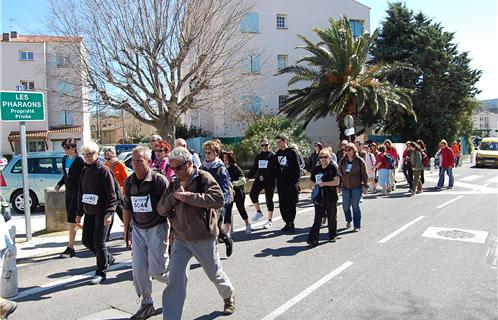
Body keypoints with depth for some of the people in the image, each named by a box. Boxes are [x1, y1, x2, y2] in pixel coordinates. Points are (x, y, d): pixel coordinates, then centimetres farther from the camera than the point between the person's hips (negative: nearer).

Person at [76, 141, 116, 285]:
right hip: (89, 212, 7)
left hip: (102, 213, -7)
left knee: (99, 242, -4)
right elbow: (81, 192, 17)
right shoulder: (84, 171, 11)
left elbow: (111, 194, -14)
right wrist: (79, 212, 14)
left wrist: (109, 213, -21)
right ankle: (108, 258, 32)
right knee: (86, 240, 10)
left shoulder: (103, 170, -10)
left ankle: (101, 272, 12)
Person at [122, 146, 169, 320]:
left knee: (156, 270, -3)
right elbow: (127, 208, 13)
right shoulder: (129, 182, 3)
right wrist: (126, 232, 14)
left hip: (157, 229, -5)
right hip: (138, 230, 5)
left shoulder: (159, 180, -15)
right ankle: (146, 304, 21)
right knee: (138, 269, 4)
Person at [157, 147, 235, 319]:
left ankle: (228, 295, 46)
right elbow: (161, 209, 5)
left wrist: (189, 196, -28)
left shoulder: (204, 178, -13)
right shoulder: (174, 184, 5)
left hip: (203, 238, -4)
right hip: (181, 239, 4)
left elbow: (219, 200, -27)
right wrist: (173, 197, -15)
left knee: (214, 273, 16)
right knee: (174, 280, 1)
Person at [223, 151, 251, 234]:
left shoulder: (235, 167, -12)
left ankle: (247, 225, 37)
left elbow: (243, 180, -16)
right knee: (227, 211, -3)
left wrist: (233, 183, -23)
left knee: (241, 209, 12)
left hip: (237, 193, -4)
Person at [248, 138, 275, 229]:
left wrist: (263, 176, -17)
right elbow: (254, 168, 17)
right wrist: (248, 176, 7)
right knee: (252, 194, -11)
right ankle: (259, 212, 13)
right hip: (259, 179, 5)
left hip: (270, 180, -5)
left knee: (269, 199, 1)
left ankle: (269, 221, 13)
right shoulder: (258, 156, 13)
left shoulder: (272, 156, -4)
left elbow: (274, 169, -12)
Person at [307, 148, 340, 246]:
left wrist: (323, 183, -17)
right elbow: (312, 181, 19)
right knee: (317, 219, -1)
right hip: (319, 197, 3)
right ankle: (313, 239, -4)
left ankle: (332, 236, 28)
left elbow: (337, 182, -13)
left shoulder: (333, 167, -4)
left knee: (332, 217, 11)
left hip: (331, 197, -3)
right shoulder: (316, 168, 9)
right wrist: (315, 185, -3)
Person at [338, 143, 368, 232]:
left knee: (355, 206, -1)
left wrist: (365, 186, -4)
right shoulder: (342, 161, 6)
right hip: (345, 187, 3)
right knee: (345, 206, 3)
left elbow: (364, 175, -2)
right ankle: (348, 220, 33)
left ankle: (357, 226, 12)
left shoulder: (359, 161, -5)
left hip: (357, 187, -3)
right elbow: (340, 174, 11)